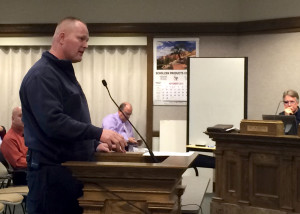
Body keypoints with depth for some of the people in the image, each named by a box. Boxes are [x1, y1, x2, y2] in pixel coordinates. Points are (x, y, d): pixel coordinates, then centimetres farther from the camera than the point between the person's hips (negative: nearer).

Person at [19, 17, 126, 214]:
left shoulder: (65, 73, 18)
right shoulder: (42, 74, -14)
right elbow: (52, 122, -26)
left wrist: (95, 145, 13)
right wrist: (98, 133, -26)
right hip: (51, 170, -10)